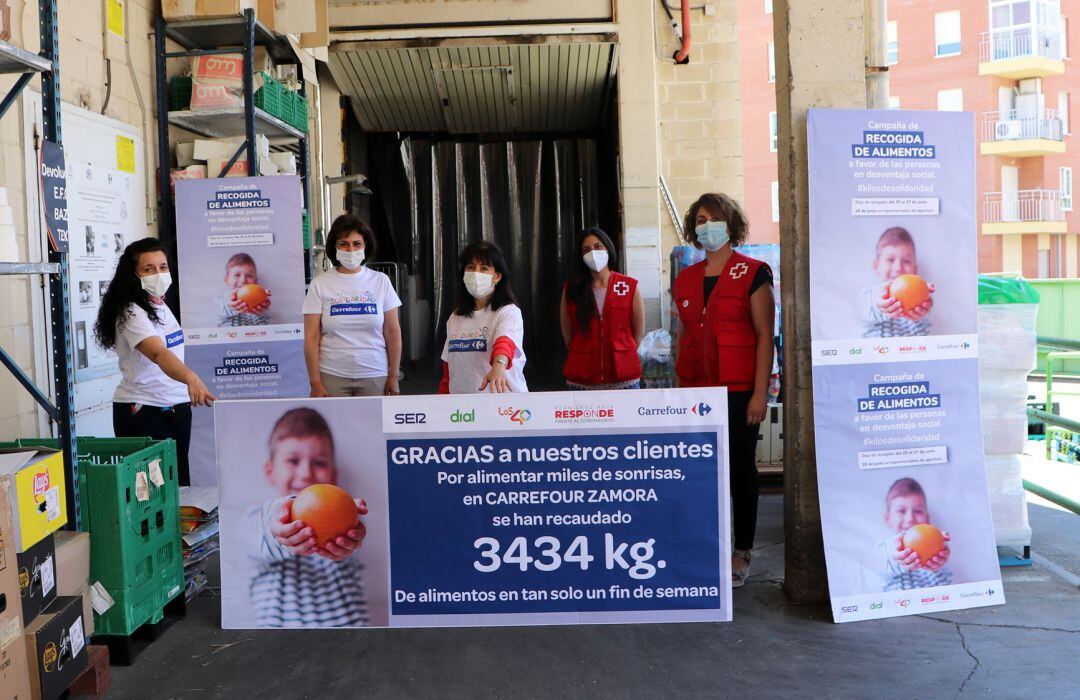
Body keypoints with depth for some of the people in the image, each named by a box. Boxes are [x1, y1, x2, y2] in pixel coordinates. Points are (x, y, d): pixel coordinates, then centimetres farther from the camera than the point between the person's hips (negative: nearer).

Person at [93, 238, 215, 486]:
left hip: (177, 406, 8)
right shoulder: (132, 314, -18)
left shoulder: (161, 306, 9)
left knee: (181, 479, 11)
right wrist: (190, 377, -51)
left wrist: (189, 382, 17)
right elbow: (158, 354, -36)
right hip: (142, 411, -8)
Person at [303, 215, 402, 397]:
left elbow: (393, 332, 5)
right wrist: (315, 384, -6)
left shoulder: (381, 281, 5)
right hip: (332, 375, -1)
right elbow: (311, 337, -1)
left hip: (375, 375, 1)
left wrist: (393, 377, 2)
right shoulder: (320, 284, 1)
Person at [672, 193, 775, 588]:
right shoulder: (685, 280, 13)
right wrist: (678, 389, 13)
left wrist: (760, 392, -13)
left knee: (740, 469, 3)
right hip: (695, 391, 5)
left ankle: (741, 553, 13)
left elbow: (765, 335, -6)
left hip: (738, 390, -4)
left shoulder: (752, 273, -2)